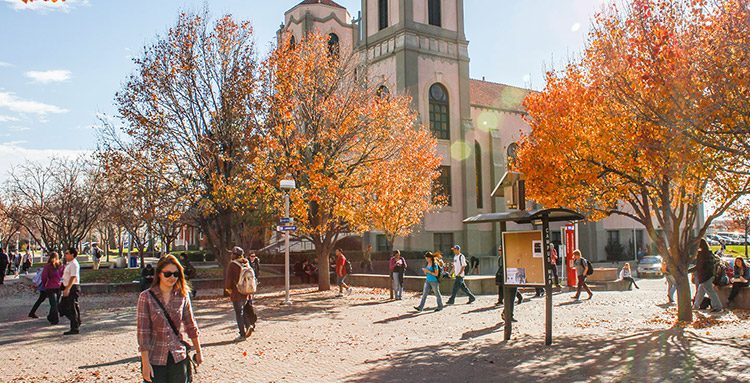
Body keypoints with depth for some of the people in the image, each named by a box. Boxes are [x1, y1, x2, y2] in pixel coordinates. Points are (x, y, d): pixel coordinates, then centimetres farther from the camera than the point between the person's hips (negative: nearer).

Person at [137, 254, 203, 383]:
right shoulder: (146, 297, -8)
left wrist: (198, 352, 13)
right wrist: (145, 363, -11)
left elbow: (191, 326, 9)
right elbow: (142, 332, -9)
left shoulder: (182, 296, 1)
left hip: (179, 357, 3)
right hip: (155, 359, -2)